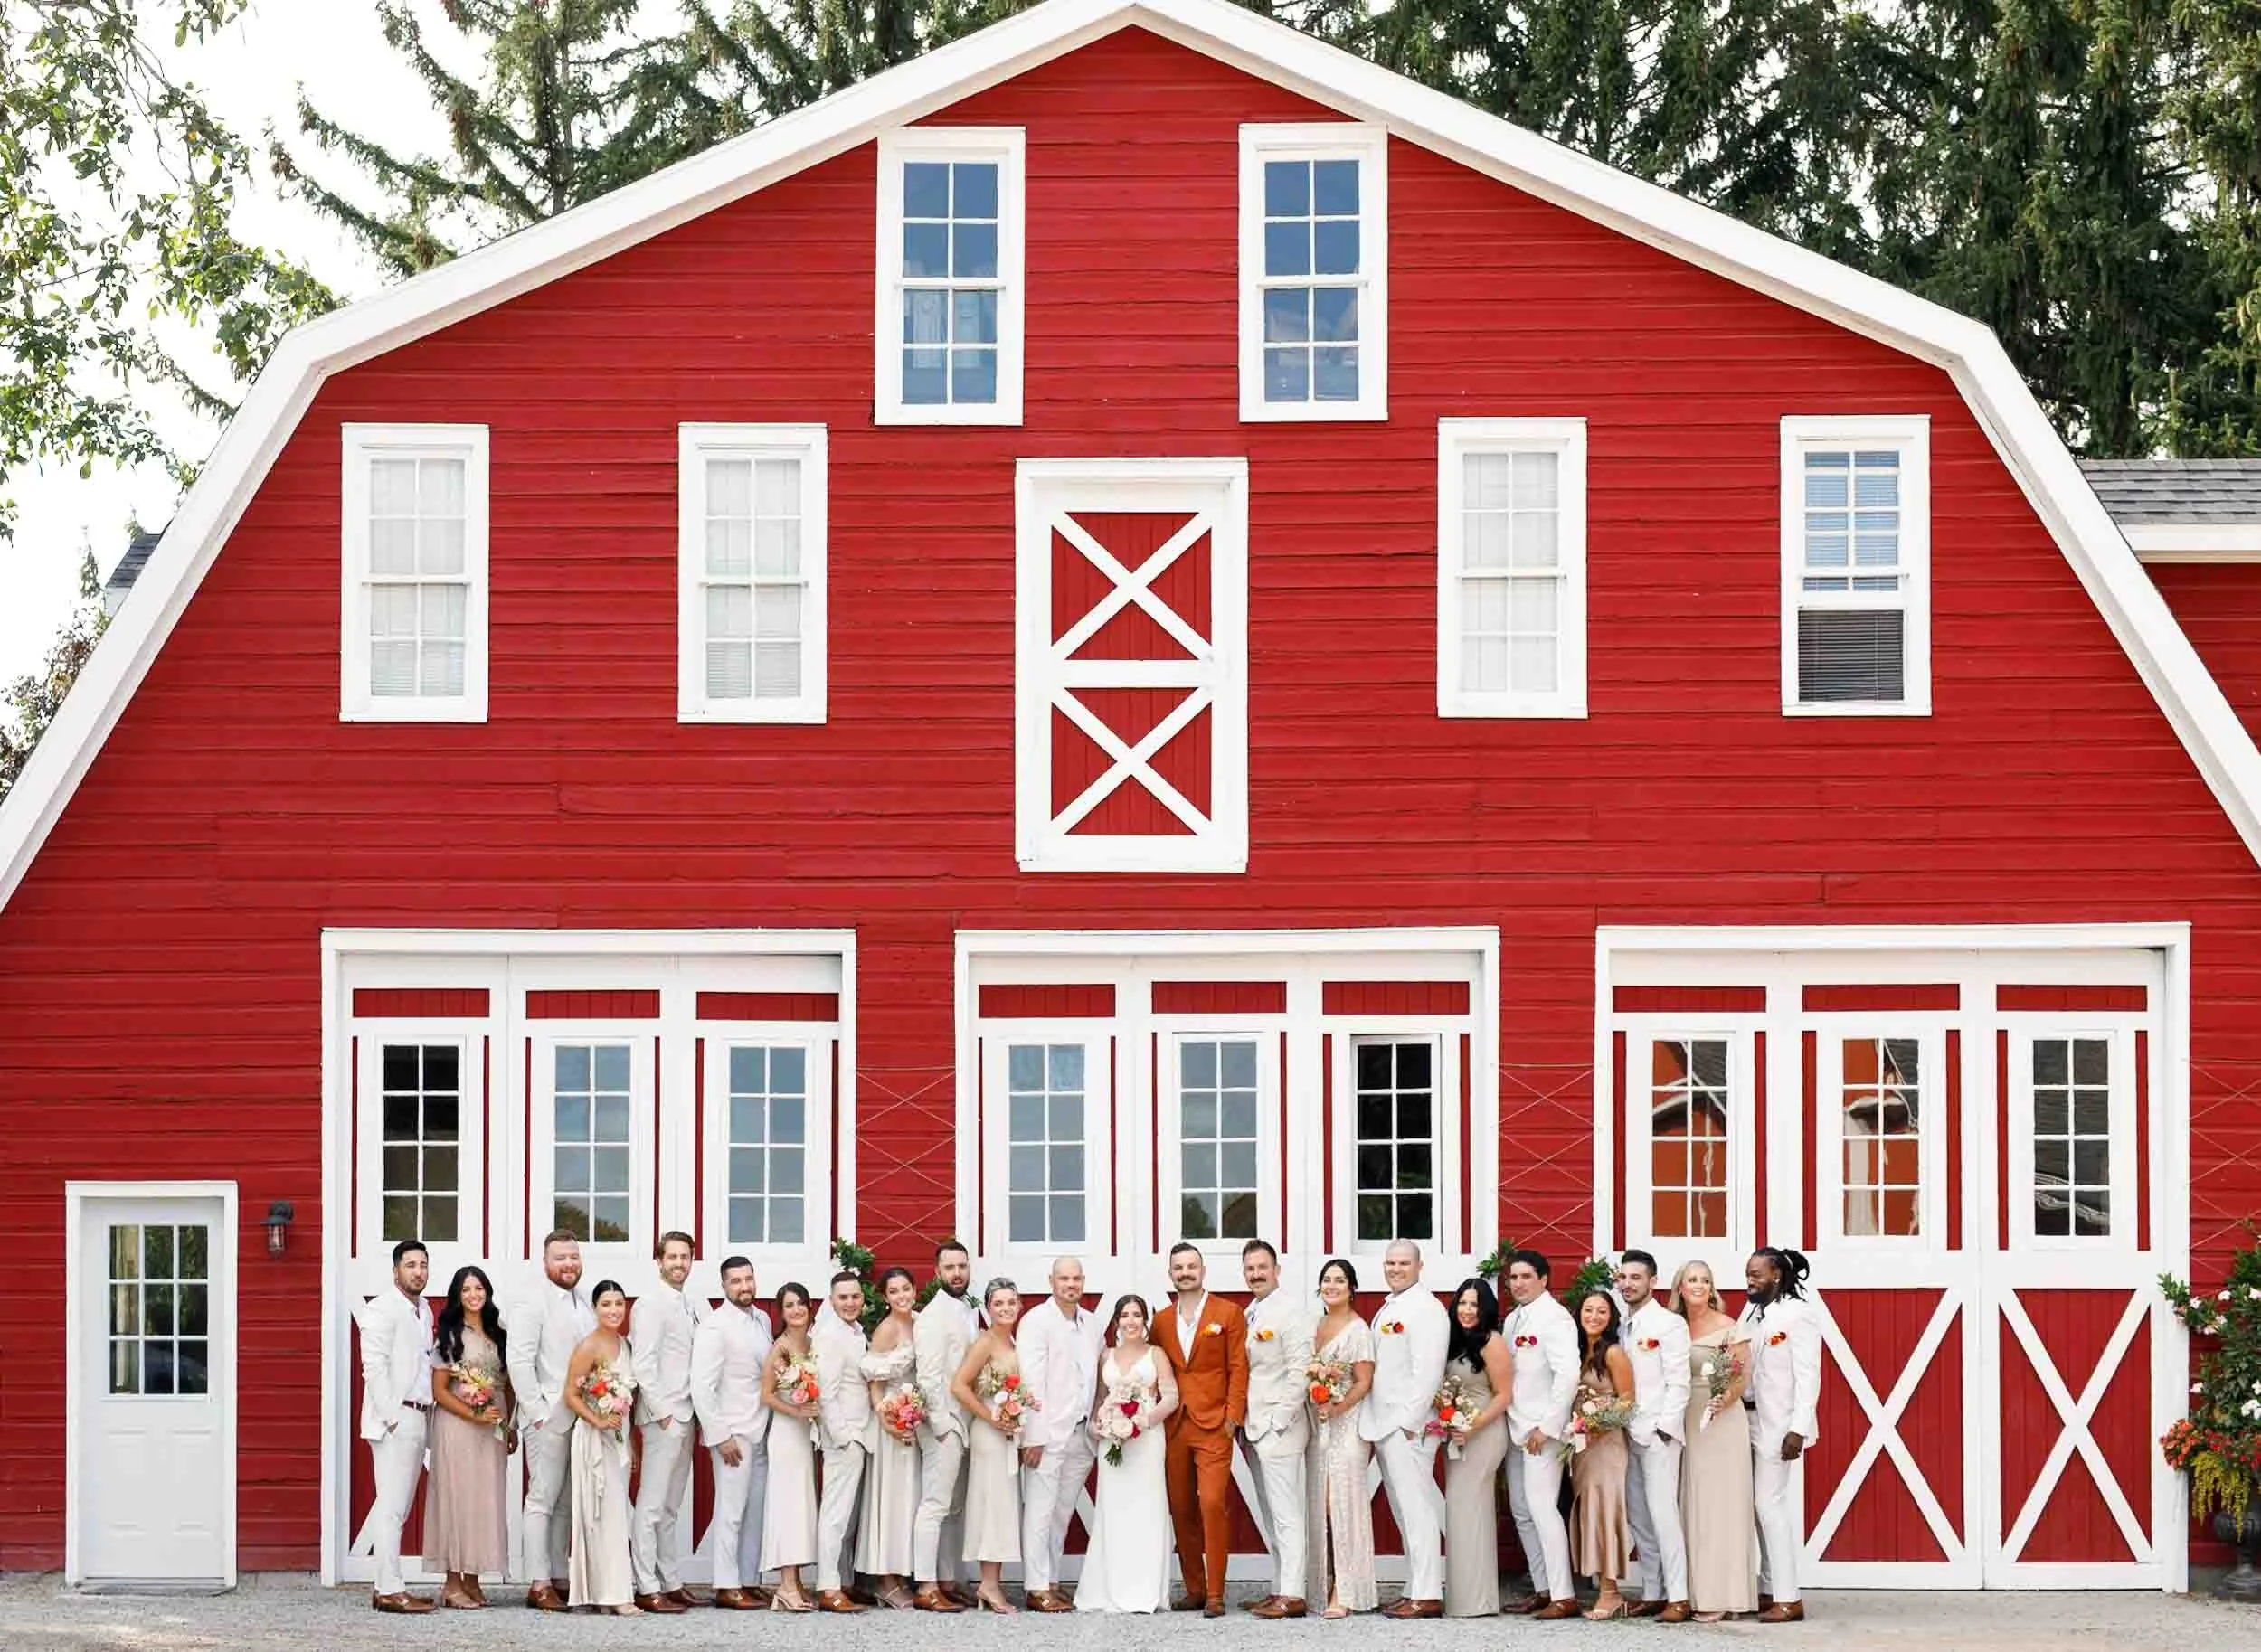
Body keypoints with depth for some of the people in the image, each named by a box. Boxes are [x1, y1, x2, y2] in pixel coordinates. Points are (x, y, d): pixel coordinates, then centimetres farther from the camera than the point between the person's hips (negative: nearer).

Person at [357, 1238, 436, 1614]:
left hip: (418, 1418, 9)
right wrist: (392, 1416, -18)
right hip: (394, 1420, -9)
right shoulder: (382, 1308, -8)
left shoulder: (424, 1311, 18)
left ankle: (385, 1588, 14)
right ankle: (390, 1590, -12)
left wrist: (427, 1412, 12)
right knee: (392, 1506, -10)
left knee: (398, 1508, 10)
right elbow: (373, 1366, -14)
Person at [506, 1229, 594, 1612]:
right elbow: (519, 1361, -11)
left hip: (581, 1419, 7)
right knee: (542, 1501, -5)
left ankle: (559, 1580, 14)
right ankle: (539, 1585, -4)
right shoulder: (533, 1304, -7)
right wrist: (537, 1412, -15)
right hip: (548, 1419, -7)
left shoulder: (587, 1304, 14)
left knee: (566, 1505, 10)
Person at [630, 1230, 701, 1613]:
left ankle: (671, 1582, 17)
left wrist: (692, 1413, 10)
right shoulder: (652, 1303, -10)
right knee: (652, 1505, -7)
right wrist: (662, 1413, -16)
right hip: (663, 1417, -8)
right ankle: (647, 1590, -6)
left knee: (670, 1507, 13)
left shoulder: (689, 1306, 15)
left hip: (684, 1417, 8)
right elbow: (643, 1363, -16)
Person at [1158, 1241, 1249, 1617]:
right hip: (1173, 1427, 5)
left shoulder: (1228, 1314, 3)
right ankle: (1194, 1589, 13)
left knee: (1213, 1504, -13)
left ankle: (1215, 1593, -11)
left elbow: (1238, 1369, -1)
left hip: (1213, 1426, -4)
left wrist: (1232, 1417, -8)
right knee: (1181, 1509, 5)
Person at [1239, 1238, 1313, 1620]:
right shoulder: (1247, 1316, 15)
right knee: (1269, 1516, 10)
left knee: (1286, 1514, -8)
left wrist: (1277, 1421, -17)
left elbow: (1299, 1372, -15)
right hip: (1253, 1430, 9)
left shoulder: (1292, 1313, -9)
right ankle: (1281, 1588, 13)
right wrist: (1243, 1425, 10)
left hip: (1279, 1427, -9)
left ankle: (1292, 1595, -9)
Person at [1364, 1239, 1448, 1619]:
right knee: (1405, 1513, 11)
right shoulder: (1388, 1309, 18)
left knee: (1417, 1510, -9)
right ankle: (1415, 1591, 15)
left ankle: (1427, 1597, -8)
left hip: (1408, 1427, -10)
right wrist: (1377, 1423, 16)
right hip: (1385, 1426, 10)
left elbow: (1428, 1371, -17)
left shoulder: (1425, 1309, -10)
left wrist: (1410, 1421, -19)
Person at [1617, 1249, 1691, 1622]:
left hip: (1658, 1433, -7)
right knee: (1638, 1517, 6)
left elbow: (1678, 1381, -10)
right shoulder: (1622, 1327, 14)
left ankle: (1678, 1598, -11)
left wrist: (1665, 1428, -15)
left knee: (1662, 1511, -12)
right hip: (1628, 1433, 7)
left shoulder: (1669, 1324, -5)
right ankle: (1652, 1594, 11)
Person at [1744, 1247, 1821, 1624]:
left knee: (1772, 1505, -9)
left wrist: (1798, 1430, -17)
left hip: (1780, 1425, -7)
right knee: (1762, 1507, 8)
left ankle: (1788, 1598, -5)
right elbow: (1742, 1366, 12)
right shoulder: (1751, 1311, 13)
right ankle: (1769, 1591, 14)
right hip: (1752, 1422, 7)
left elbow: (1808, 1376, -12)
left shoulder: (1798, 1314, -9)